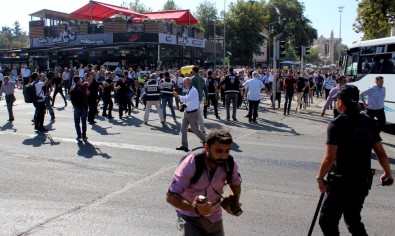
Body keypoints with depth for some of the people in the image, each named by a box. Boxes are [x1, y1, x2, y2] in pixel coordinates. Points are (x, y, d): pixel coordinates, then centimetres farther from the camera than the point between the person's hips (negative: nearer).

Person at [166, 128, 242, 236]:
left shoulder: (230, 164, -15)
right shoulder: (190, 165, -28)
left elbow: (236, 183, 7)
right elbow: (171, 196, -29)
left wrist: (235, 201, -12)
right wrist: (194, 207, -45)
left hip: (214, 217, 5)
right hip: (189, 216, -4)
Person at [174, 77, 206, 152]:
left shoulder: (193, 91, -19)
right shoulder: (188, 90, 11)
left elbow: (187, 98, -31)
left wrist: (178, 96, -30)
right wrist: (184, 104, 1)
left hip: (192, 114, -9)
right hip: (186, 112, 9)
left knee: (195, 130, 2)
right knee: (183, 129, 5)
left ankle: (205, 141, 24)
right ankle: (184, 145, 11)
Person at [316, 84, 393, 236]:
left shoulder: (337, 124, -16)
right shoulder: (368, 123, 2)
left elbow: (329, 158, -20)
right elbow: (381, 152, 7)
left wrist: (320, 178, -7)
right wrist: (388, 173, 23)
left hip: (341, 183, -7)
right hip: (363, 181, 7)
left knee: (328, 221, 5)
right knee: (353, 220, 22)